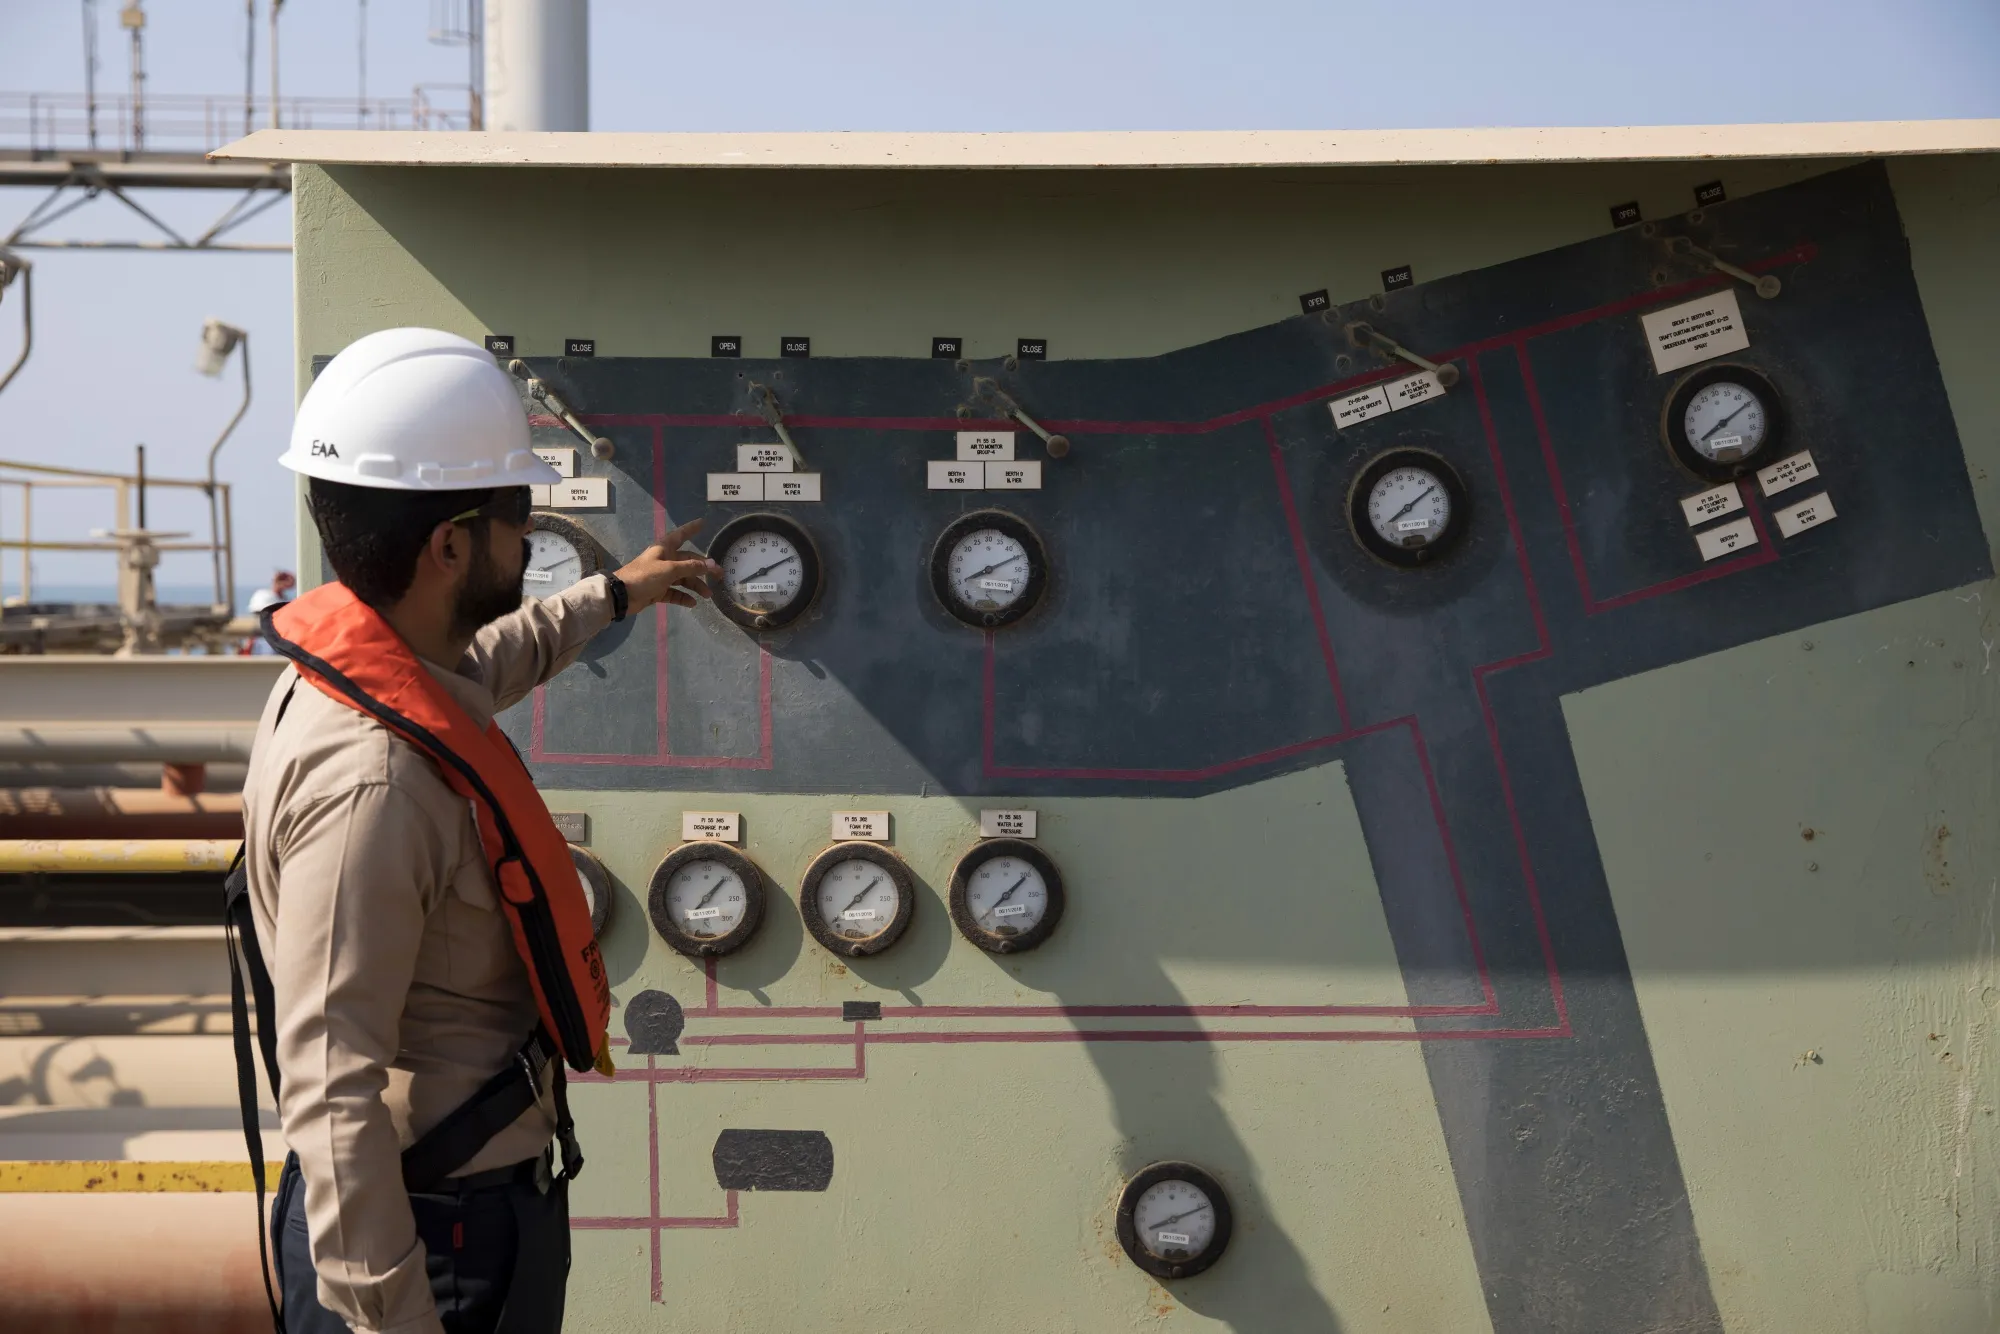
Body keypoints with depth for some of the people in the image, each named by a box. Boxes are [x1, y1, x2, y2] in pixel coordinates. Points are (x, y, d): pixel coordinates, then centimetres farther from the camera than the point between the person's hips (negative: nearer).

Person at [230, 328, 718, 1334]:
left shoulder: (368, 671, 4)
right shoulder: (368, 778, -28)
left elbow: (481, 664, 32)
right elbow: (332, 1086, -31)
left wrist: (613, 596, 46)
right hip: (434, 1240, -10)